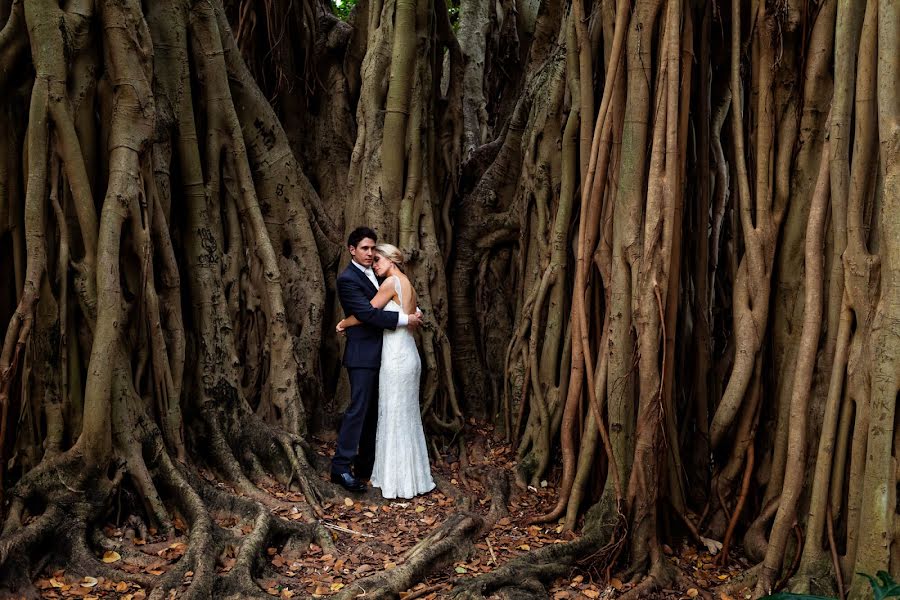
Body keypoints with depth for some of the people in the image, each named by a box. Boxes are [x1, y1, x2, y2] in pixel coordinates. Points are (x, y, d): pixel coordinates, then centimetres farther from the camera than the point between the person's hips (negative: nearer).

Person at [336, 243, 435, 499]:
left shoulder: (392, 282, -11)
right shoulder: (408, 285, 15)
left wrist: (343, 324, 8)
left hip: (396, 357, -9)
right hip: (408, 354, 9)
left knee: (395, 417, -1)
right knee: (407, 416, 14)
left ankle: (399, 480, 6)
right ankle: (412, 475, 22)